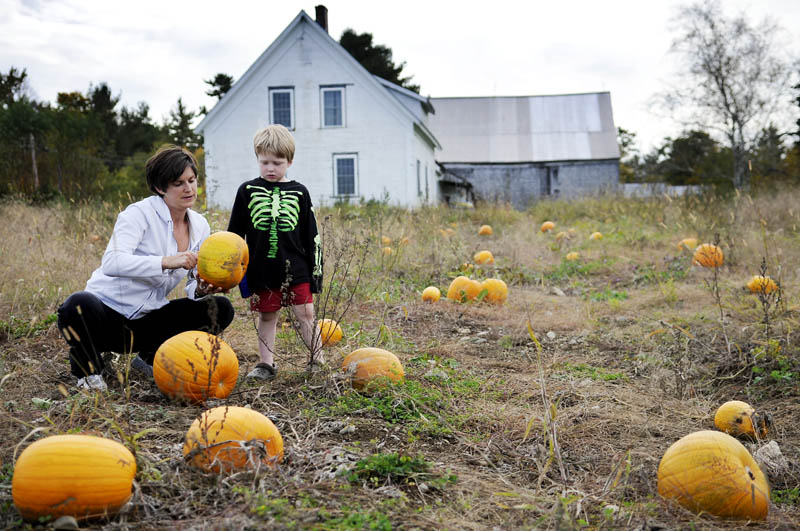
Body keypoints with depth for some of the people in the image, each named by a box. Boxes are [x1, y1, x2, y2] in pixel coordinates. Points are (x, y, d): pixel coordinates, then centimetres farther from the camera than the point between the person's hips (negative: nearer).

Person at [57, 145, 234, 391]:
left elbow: (195, 286, 8)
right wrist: (166, 262, -41)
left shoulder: (200, 226, 4)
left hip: (148, 320, 6)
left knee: (221, 308, -10)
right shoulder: (140, 213, -15)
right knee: (78, 306, -39)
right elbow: (111, 263, -31)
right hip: (109, 310, -5)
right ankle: (89, 371, -6)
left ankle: (151, 359, 4)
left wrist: (200, 290, -17)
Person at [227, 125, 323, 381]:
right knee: (267, 316, 10)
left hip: (296, 270, 0)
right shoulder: (248, 191, 3)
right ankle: (266, 364, 21)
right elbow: (235, 234, 6)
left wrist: (316, 271, 3)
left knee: (306, 314, 1)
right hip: (262, 271, 1)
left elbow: (311, 236, 6)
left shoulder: (299, 193, 3)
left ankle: (318, 361, 12)